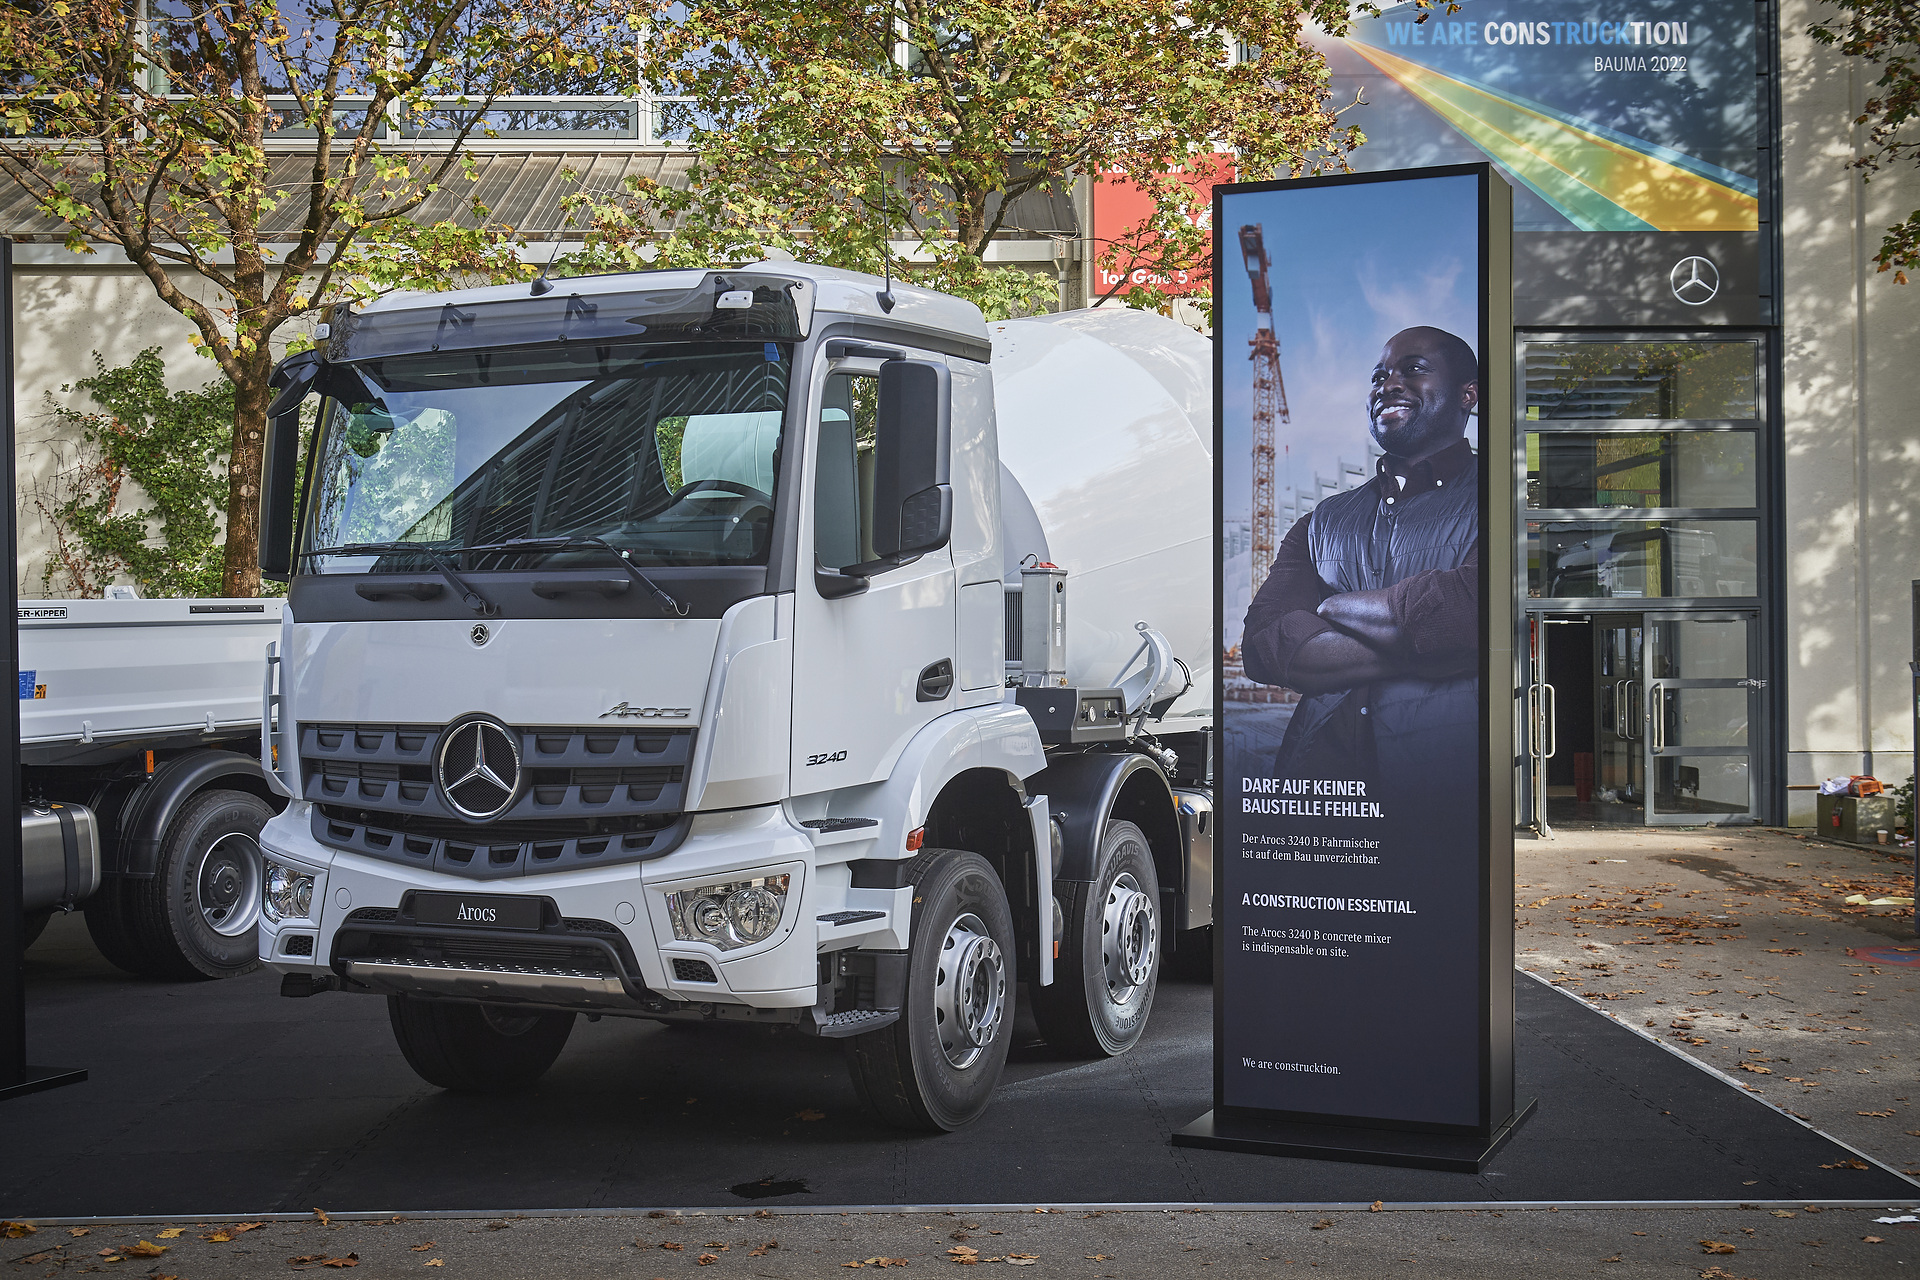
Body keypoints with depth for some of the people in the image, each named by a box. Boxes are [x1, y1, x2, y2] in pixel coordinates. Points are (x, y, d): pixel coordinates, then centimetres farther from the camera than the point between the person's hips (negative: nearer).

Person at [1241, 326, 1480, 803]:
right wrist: (1421, 650, -5)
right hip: (1318, 769, 3)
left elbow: (1466, 616, -11)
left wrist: (1329, 607, 6)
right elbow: (1262, 644, 7)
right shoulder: (1323, 521, 22)